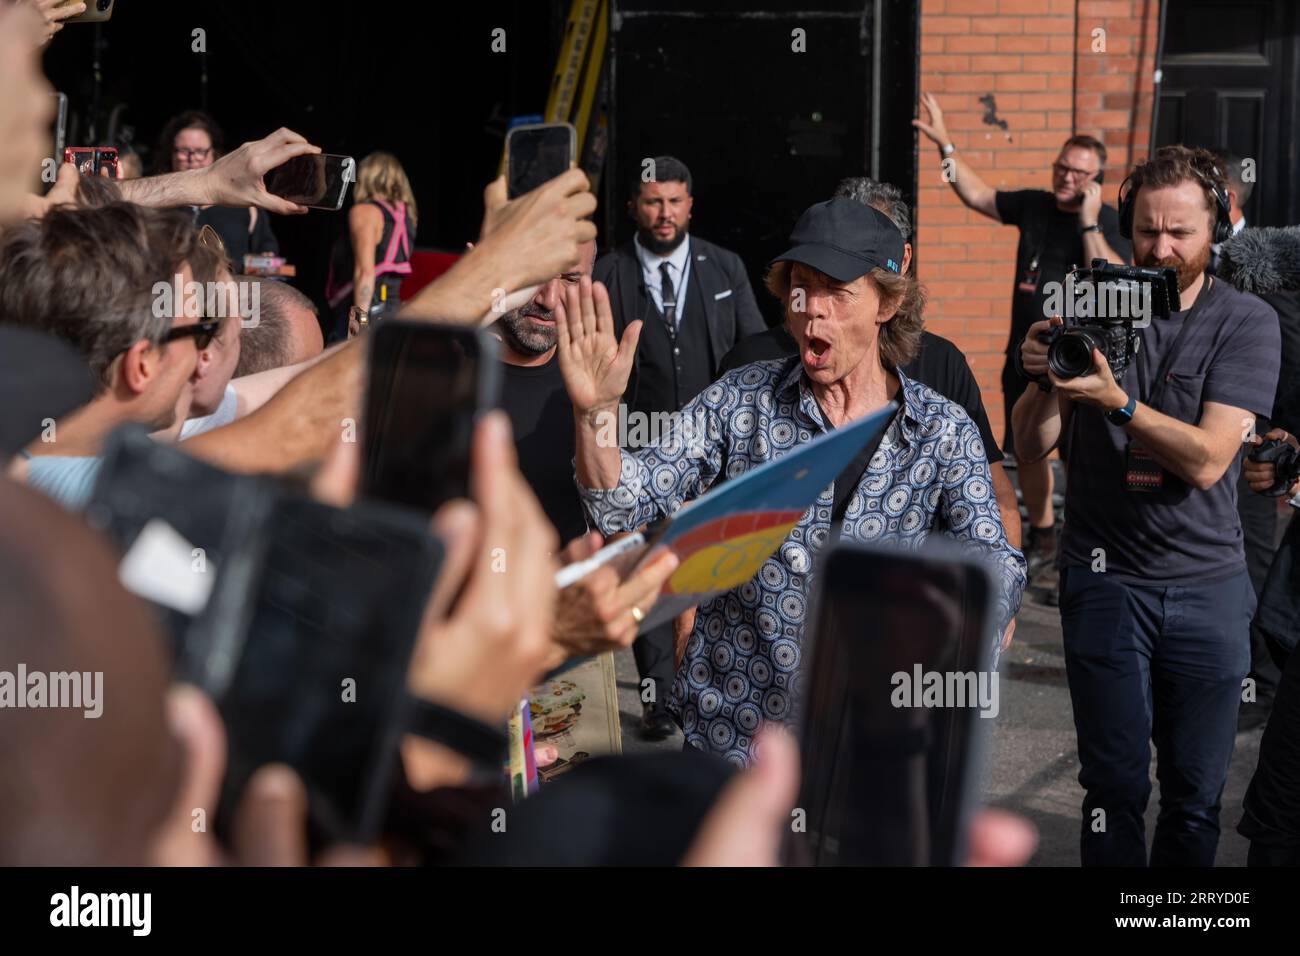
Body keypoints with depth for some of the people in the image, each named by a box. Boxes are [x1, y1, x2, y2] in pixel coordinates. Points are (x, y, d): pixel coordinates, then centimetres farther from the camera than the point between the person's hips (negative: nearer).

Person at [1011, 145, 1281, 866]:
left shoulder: (1247, 323, -3)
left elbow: (1207, 459, -14)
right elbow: (1032, 447, 1)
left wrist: (1115, 400, -25)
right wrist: (1044, 380, -18)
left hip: (1208, 584, 0)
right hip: (1106, 580, 0)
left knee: (1196, 796, 6)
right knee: (1116, 786, 0)